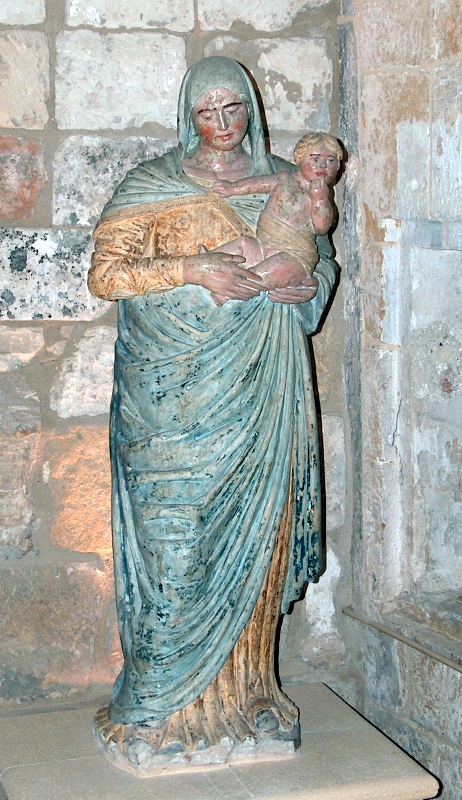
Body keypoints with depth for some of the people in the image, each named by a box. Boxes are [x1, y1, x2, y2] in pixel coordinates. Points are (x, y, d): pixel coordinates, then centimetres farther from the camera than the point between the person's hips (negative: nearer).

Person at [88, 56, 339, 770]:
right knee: (177, 538, -4)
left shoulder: (284, 181, 12)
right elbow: (106, 272, -5)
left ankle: (244, 694, 20)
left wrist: (310, 284, -3)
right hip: (177, 392, -3)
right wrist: (194, 271, -17)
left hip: (260, 391, 4)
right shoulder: (152, 186, 1)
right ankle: (162, 706, 9)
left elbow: (323, 257, 20)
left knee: (254, 536, 6)